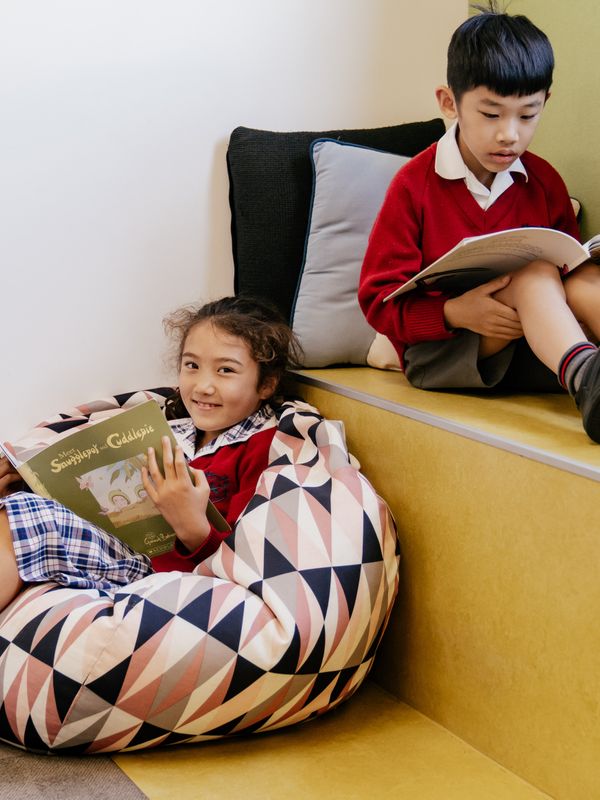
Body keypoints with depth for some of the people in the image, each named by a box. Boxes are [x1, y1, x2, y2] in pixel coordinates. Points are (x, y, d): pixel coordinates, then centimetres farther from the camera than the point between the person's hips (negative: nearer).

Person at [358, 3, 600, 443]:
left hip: (534, 351, 4)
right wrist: (452, 312, -26)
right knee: (534, 271, -30)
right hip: (436, 352, -4)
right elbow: (379, 298, -7)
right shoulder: (415, 185, -6)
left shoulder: (544, 182, 8)